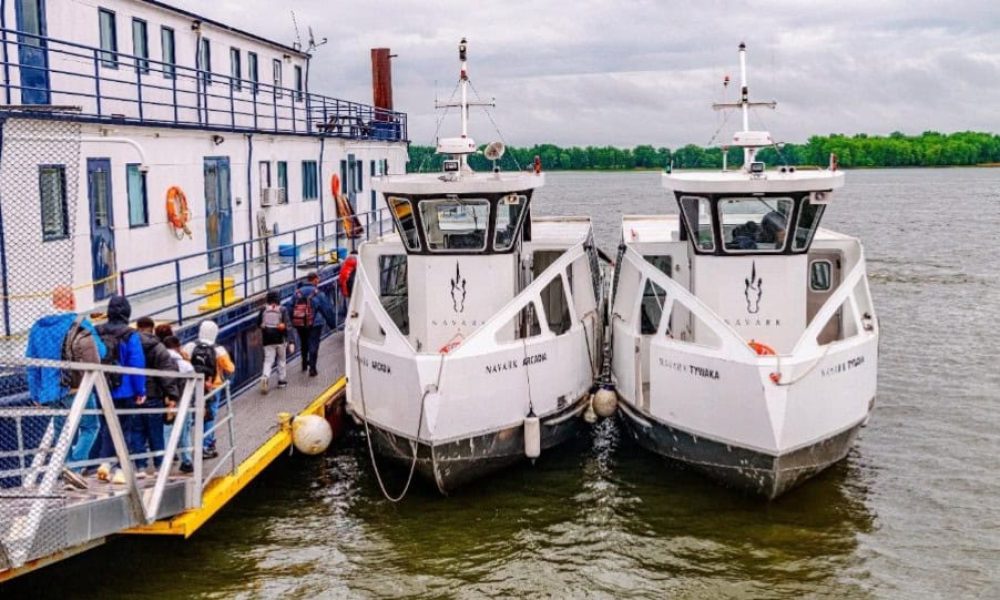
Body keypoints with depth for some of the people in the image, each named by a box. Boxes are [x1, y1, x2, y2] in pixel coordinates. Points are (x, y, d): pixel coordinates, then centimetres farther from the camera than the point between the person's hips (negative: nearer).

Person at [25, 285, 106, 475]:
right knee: (90, 426, 4)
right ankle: (75, 467, -13)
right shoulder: (79, 323, -5)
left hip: (51, 392, 5)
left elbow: (32, 364, 12)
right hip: (76, 389, -5)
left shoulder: (37, 327, 12)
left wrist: (36, 394, 14)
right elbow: (100, 352, -9)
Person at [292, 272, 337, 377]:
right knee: (313, 345, 0)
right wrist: (332, 322, 5)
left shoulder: (297, 293, 3)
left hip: (299, 324, 5)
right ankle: (312, 368, -4)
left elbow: (291, 309, 6)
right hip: (314, 324, -5)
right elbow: (327, 309, -5)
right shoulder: (318, 294, -9)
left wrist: (292, 322, 15)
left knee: (304, 344, 23)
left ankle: (305, 363, 38)